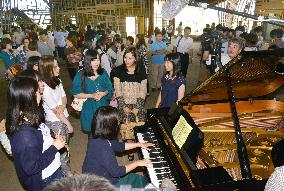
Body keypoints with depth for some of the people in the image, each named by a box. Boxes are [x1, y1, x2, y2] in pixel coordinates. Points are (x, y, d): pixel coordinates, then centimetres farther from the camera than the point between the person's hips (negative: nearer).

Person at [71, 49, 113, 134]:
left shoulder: (103, 73, 2)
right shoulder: (80, 75, -7)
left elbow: (109, 89, 6)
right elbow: (75, 94, -6)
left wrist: (103, 94, -15)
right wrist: (91, 95, -16)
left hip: (103, 106, 2)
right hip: (89, 108, -2)